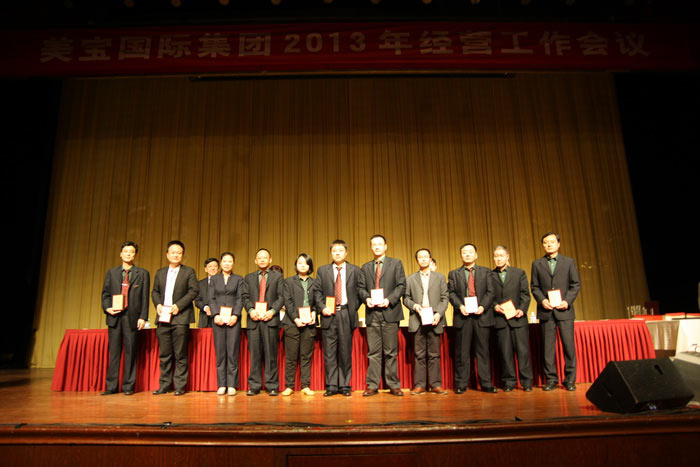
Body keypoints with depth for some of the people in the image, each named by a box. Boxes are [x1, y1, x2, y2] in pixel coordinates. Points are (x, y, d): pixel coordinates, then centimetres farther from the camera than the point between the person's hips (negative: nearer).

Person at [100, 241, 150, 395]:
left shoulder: (142, 274, 6)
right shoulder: (112, 272, 14)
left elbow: (145, 297, 2)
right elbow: (105, 293, 14)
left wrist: (143, 317, -5)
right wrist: (107, 308, -5)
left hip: (132, 317, -2)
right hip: (114, 316, 2)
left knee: (130, 352, 2)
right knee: (113, 351, 5)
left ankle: (128, 386, 11)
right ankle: (111, 386, 13)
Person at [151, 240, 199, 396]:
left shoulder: (189, 272, 4)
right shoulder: (160, 272, 18)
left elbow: (194, 291, -4)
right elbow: (155, 291, 16)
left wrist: (178, 305, -13)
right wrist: (158, 304, -3)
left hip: (180, 318, -4)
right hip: (163, 318, 4)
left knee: (180, 354, -1)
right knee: (164, 354, 8)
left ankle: (180, 386, 6)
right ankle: (164, 385, 17)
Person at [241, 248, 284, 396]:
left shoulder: (277, 276, 12)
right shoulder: (249, 278, 19)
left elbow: (281, 296, 3)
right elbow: (245, 297, 10)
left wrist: (272, 311, -11)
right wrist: (251, 310, -8)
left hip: (270, 319, -2)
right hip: (254, 319, 2)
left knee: (271, 353, -1)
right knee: (254, 354, 3)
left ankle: (272, 386, 5)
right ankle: (254, 386, 10)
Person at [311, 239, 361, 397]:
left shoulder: (355, 270, 8)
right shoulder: (323, 270, 10)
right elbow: (317, 291, 7)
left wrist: (354, 308, -2)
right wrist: (322, 307, -7)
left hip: (346, 314, -1)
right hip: (329, 315, 1)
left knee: (345, 352, 4)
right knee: (329, 352, 3)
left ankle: (345, 385, 14)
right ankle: (331, 385, 12)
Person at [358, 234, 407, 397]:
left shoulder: (396, 263, 8)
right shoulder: (366, 267, 17)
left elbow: (401, 285, 1)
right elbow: (361, 287, 13)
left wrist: (389, 300, -13)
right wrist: (366, 298, -8)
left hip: (389, 312, -2)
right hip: (372, 313, 2)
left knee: (391, 352, 3)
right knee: (373, 352, 3)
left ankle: (394, 385, 11)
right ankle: (372, 386, 9)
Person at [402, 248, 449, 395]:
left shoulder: (440, 277, 12)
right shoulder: (410, 279, 13)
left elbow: (445, 298, 6)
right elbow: (406, 298, 9)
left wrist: (439, 314, -8)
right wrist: (414, 306, -11)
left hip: (434, 320, 0)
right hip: (417, 321, 0)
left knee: (434, 354, 3)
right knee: (419, 354, 2)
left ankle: (436, 384, 9)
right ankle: (419, 385, 6)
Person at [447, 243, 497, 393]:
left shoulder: (486, 272, 13)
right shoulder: (454, 274, 13)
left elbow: (490, 292, 4)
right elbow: (451, 293, 4)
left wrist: (483, 306, -11)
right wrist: (460, 306, -12)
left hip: (482, 315, 0)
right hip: (463, 316, 0)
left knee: (483, 351, 3)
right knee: (462, 352, 2)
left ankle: (486, 384, 11)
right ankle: (461, 385, 8)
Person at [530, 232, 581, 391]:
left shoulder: (569, 262, 9)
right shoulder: (537, 264, 10)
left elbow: (576, 284, 5)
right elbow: (534, 286, 8)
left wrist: (567, 301, -8)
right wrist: (542, 300, -8)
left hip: (564, 310, 0)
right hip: (546, 310, 1)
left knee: (569, 345, -1)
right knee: (548, 347, 2)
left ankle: (570, 379, 11)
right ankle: (551, 379, 11)